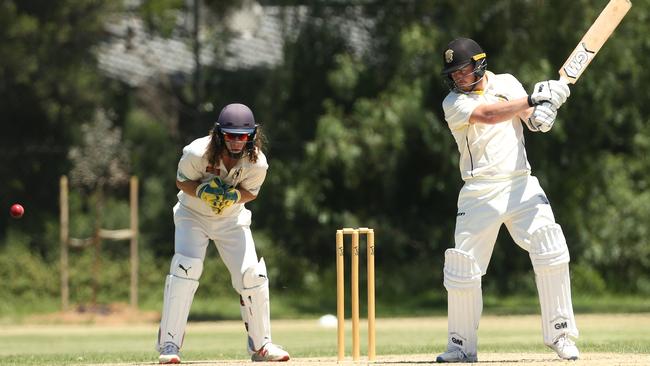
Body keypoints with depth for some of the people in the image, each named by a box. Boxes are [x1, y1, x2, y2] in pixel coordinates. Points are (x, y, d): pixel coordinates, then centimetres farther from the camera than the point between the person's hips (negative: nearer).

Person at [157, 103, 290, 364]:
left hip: (232, 219, 2)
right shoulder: (197, 153, -28)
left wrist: (234, 196, -28)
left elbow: (251, 192, -5)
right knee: (185, 268, -22)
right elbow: (182, 181, -12)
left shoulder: (257, 163, -21)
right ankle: (168, 345, -15)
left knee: (252, 274, -9)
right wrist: (202, 191, -33)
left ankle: (261, 345, 10)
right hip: (193, 215, -2)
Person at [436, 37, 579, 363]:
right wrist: (533, 98, -24)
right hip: (480, 195, -2)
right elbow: (488, 115, -20)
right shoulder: (454, 103, -2)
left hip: (521, 186, 2)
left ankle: (559, 334, -6)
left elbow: (532, 120, 4)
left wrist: (541, 115, -20)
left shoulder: (506, 83, 11)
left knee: (551, 252, -14)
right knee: (462, 269, -5)